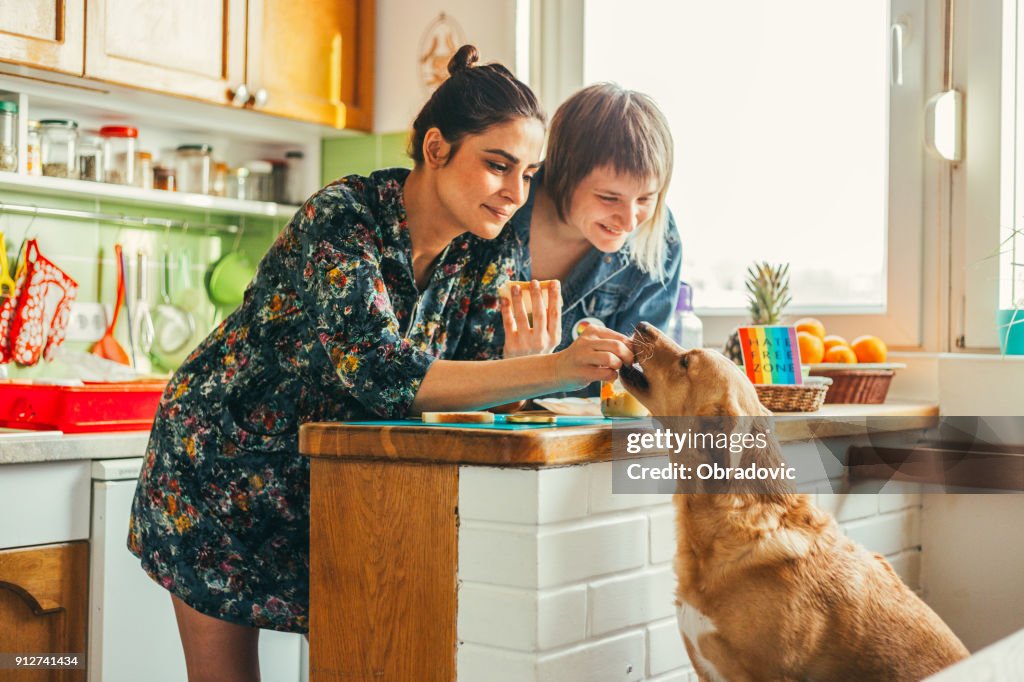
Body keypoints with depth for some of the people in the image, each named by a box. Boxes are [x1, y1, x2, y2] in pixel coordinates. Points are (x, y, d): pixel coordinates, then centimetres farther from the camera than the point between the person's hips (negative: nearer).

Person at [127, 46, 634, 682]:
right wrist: (552, 370, -45)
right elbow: (380, 373, -40)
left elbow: (477, 402, -11)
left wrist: (529, 351, -32)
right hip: (222, 458, -5)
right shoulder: (343, 217, -27)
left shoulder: (487, 257, -7)